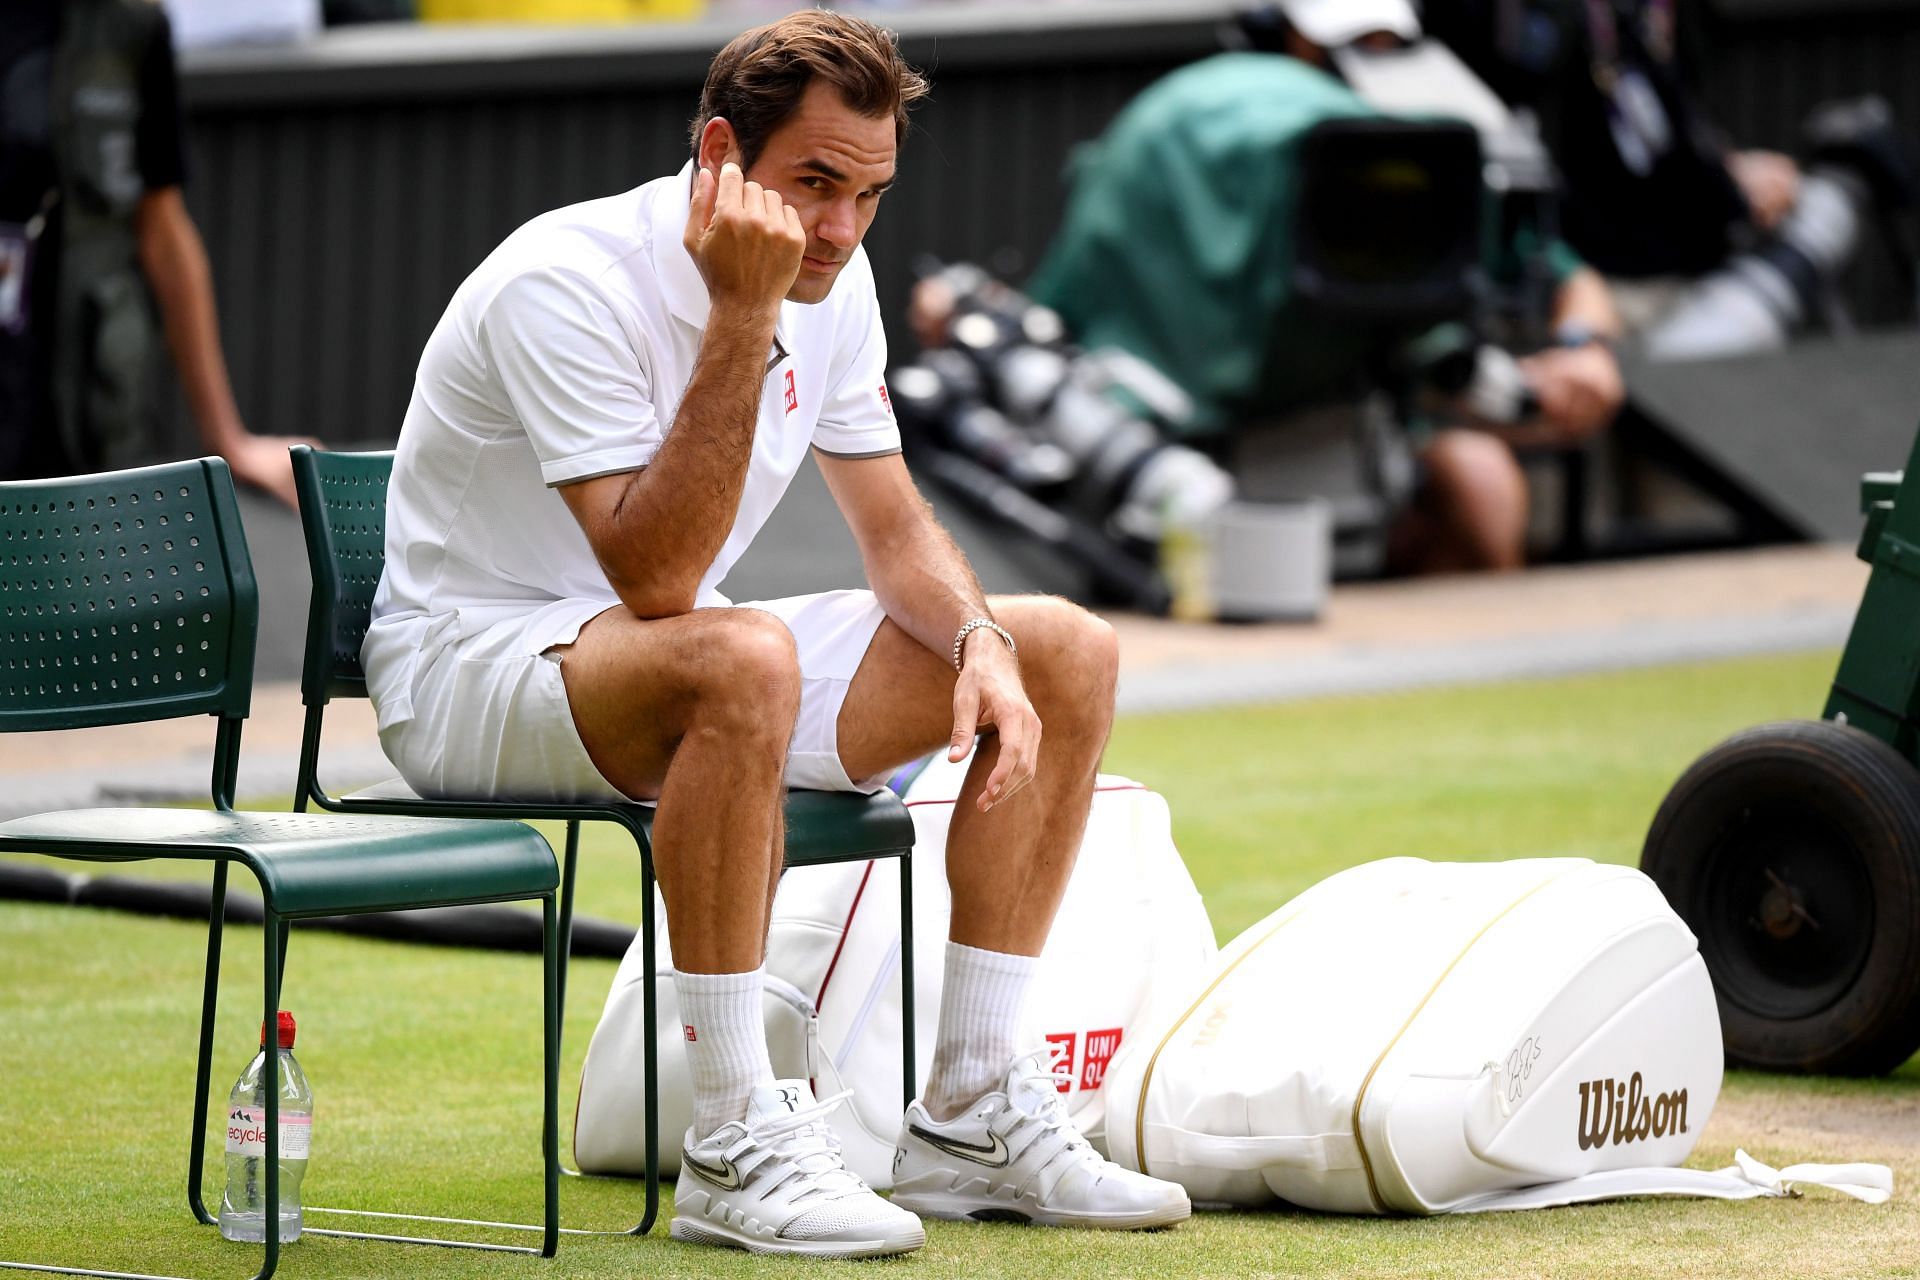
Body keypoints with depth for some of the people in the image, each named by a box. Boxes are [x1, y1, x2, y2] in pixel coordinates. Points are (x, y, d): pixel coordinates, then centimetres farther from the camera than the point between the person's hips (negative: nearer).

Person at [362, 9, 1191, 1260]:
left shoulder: (829, 285, -1)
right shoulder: (570, 283, -25)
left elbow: (896, 528, 8)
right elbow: (655, 579, -33)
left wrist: (982, 643, -13)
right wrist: (741, 320, -36)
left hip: (670, 661, 9)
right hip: (468, 664, -8)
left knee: (1070, 654, 0)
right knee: (740, 661, -41)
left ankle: (974, 1115, 1)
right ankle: (735, 1147, -32)